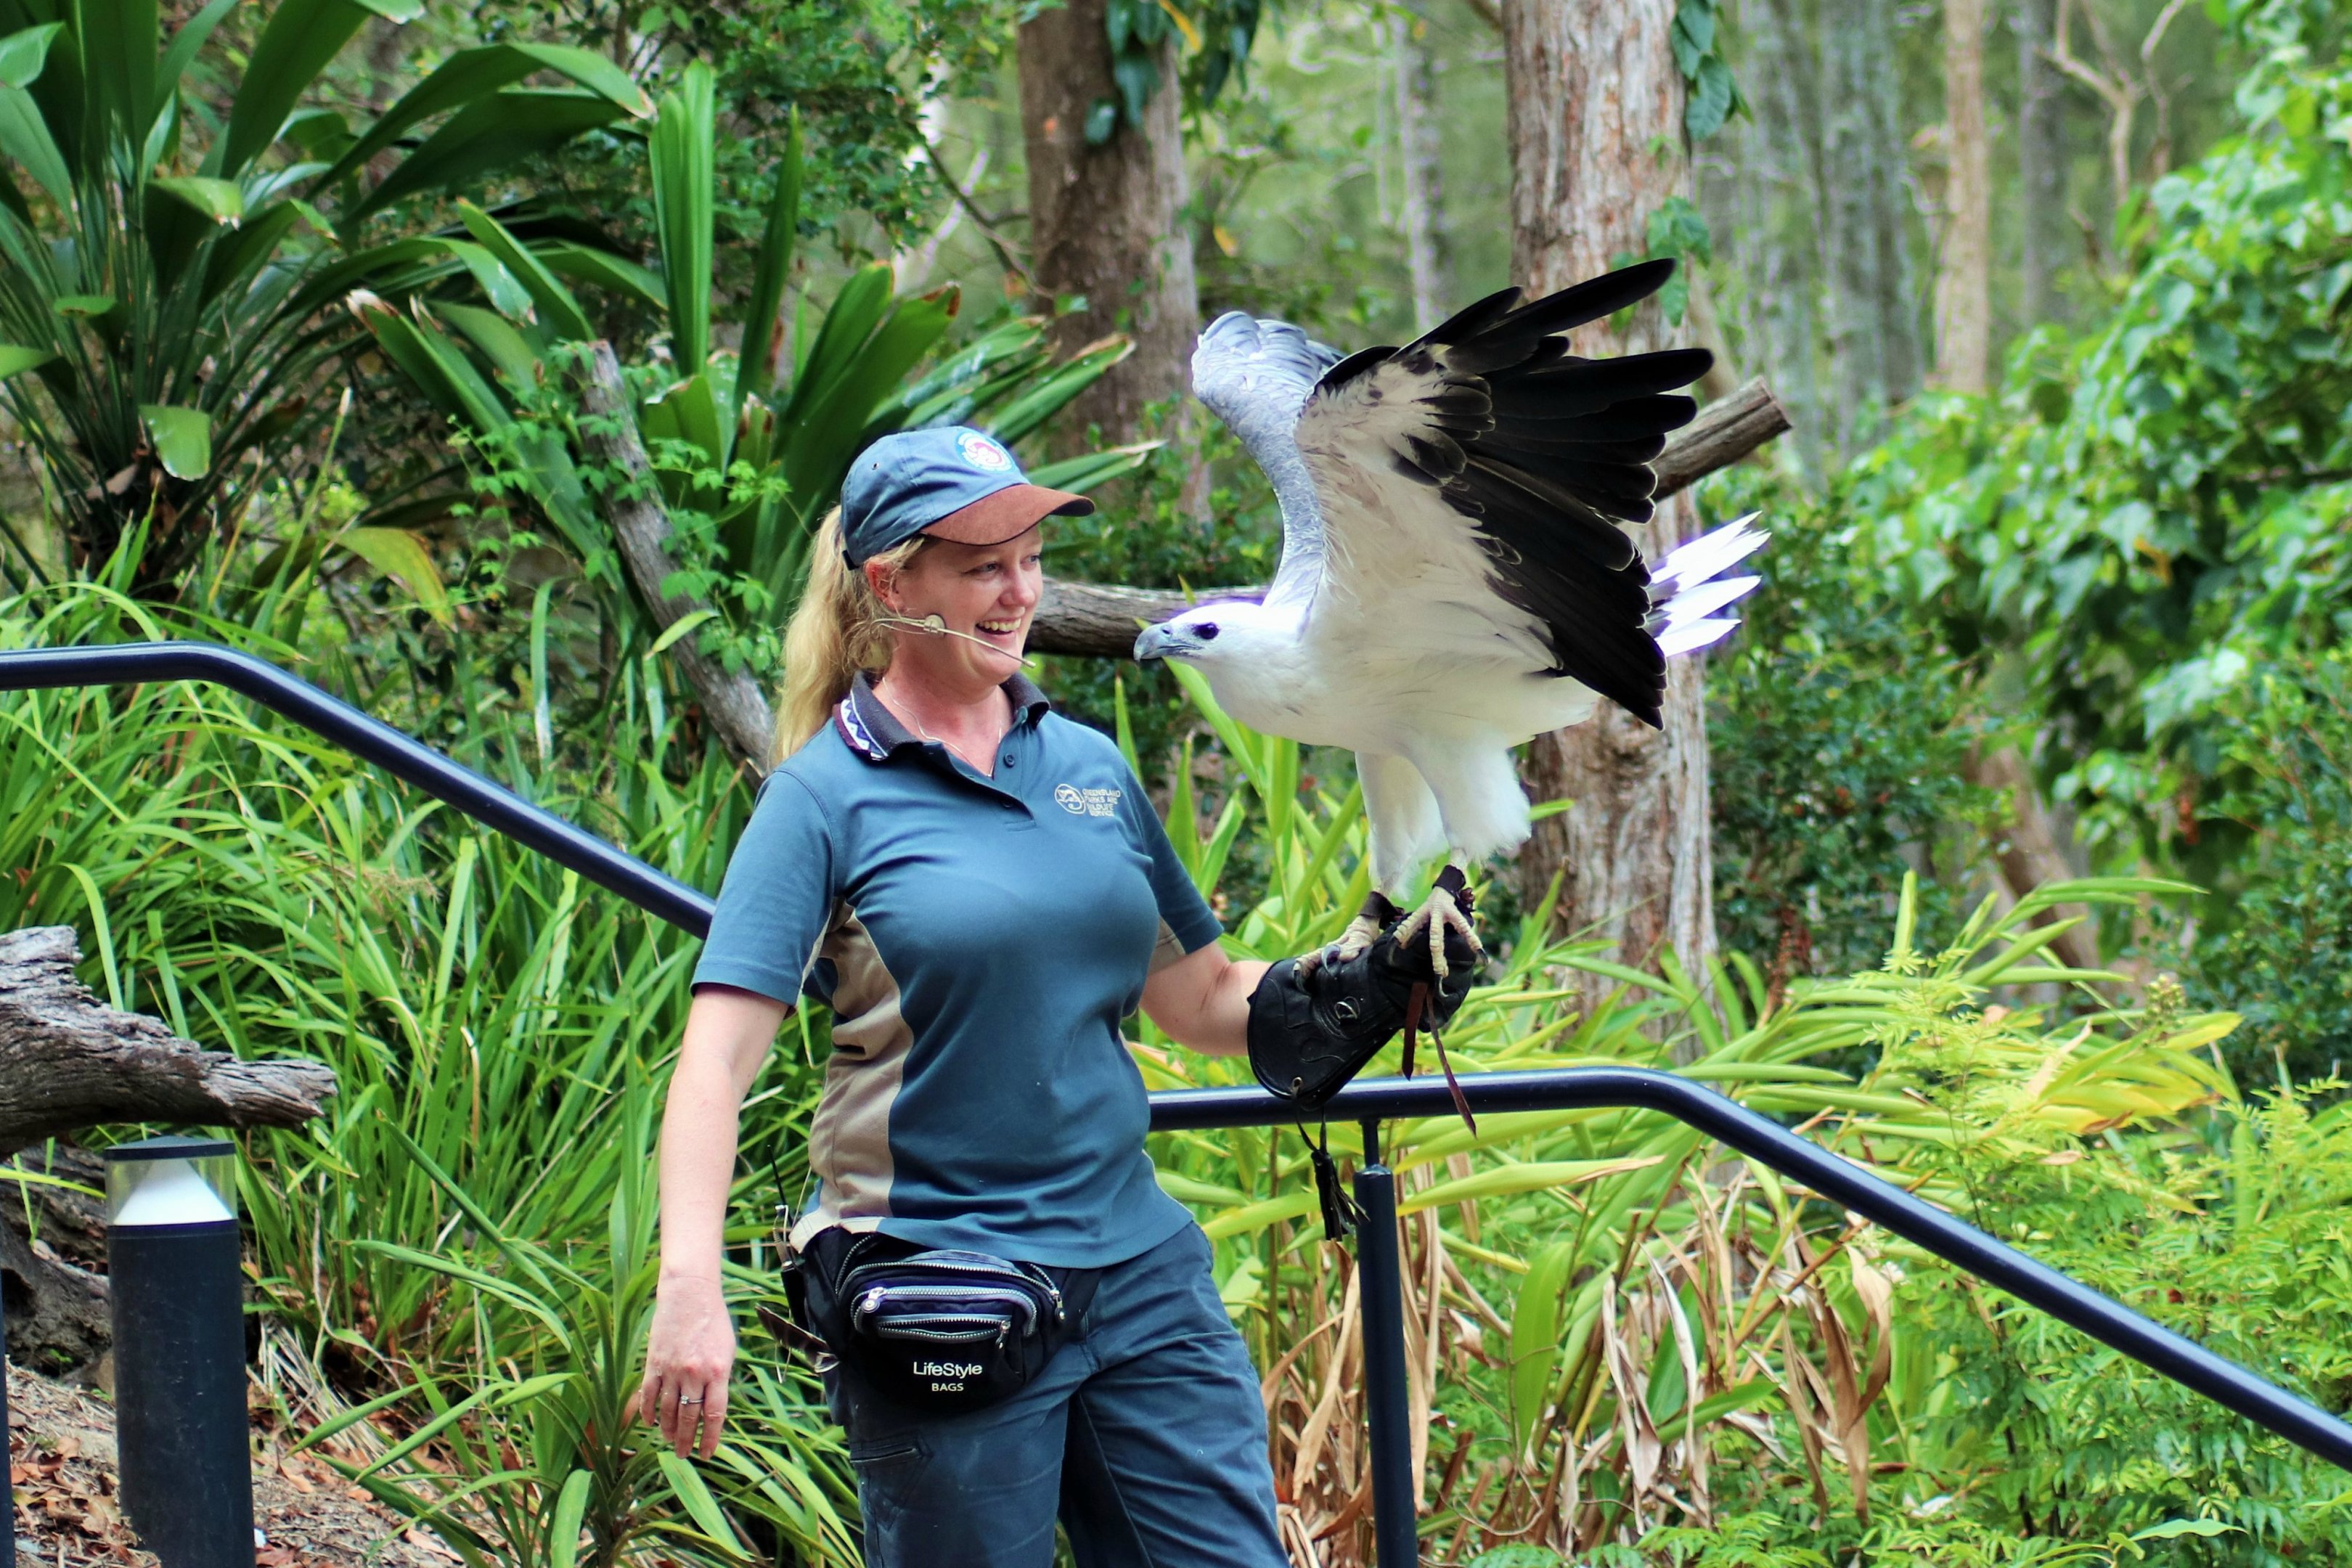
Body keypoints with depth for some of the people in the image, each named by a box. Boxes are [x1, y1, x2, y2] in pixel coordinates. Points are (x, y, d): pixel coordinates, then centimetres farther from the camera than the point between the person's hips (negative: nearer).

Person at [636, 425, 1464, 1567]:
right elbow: (717, 1058, -14)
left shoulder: (1090, 768, 12)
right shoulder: (828, 796, -4)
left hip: (1139, 1269, 5)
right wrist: (689, 1290, -26)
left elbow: (1203, 1003, 18)